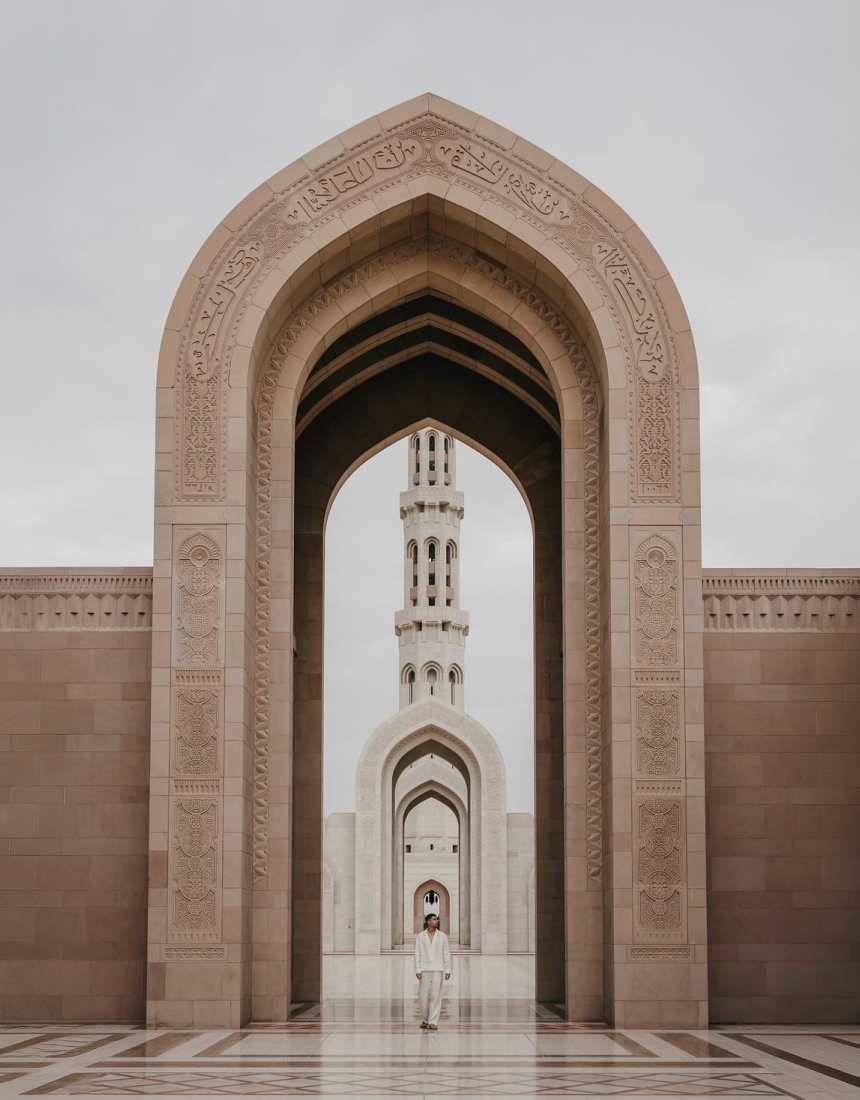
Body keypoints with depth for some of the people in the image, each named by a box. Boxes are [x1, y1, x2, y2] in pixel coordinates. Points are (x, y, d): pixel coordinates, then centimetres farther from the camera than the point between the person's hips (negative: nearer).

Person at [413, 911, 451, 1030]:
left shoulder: (442, 936, 3)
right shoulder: (420, 936, 2)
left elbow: (446, 953, 2)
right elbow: (417, 954, -1)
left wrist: (448, 970, -4)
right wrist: (417, 970, -10)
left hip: (437, 969, 0)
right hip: (425, 969, 0)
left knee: (436, 996, -7)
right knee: (423, 996, 0)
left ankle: (433, 1022, -6)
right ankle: (425, 1019, 22)